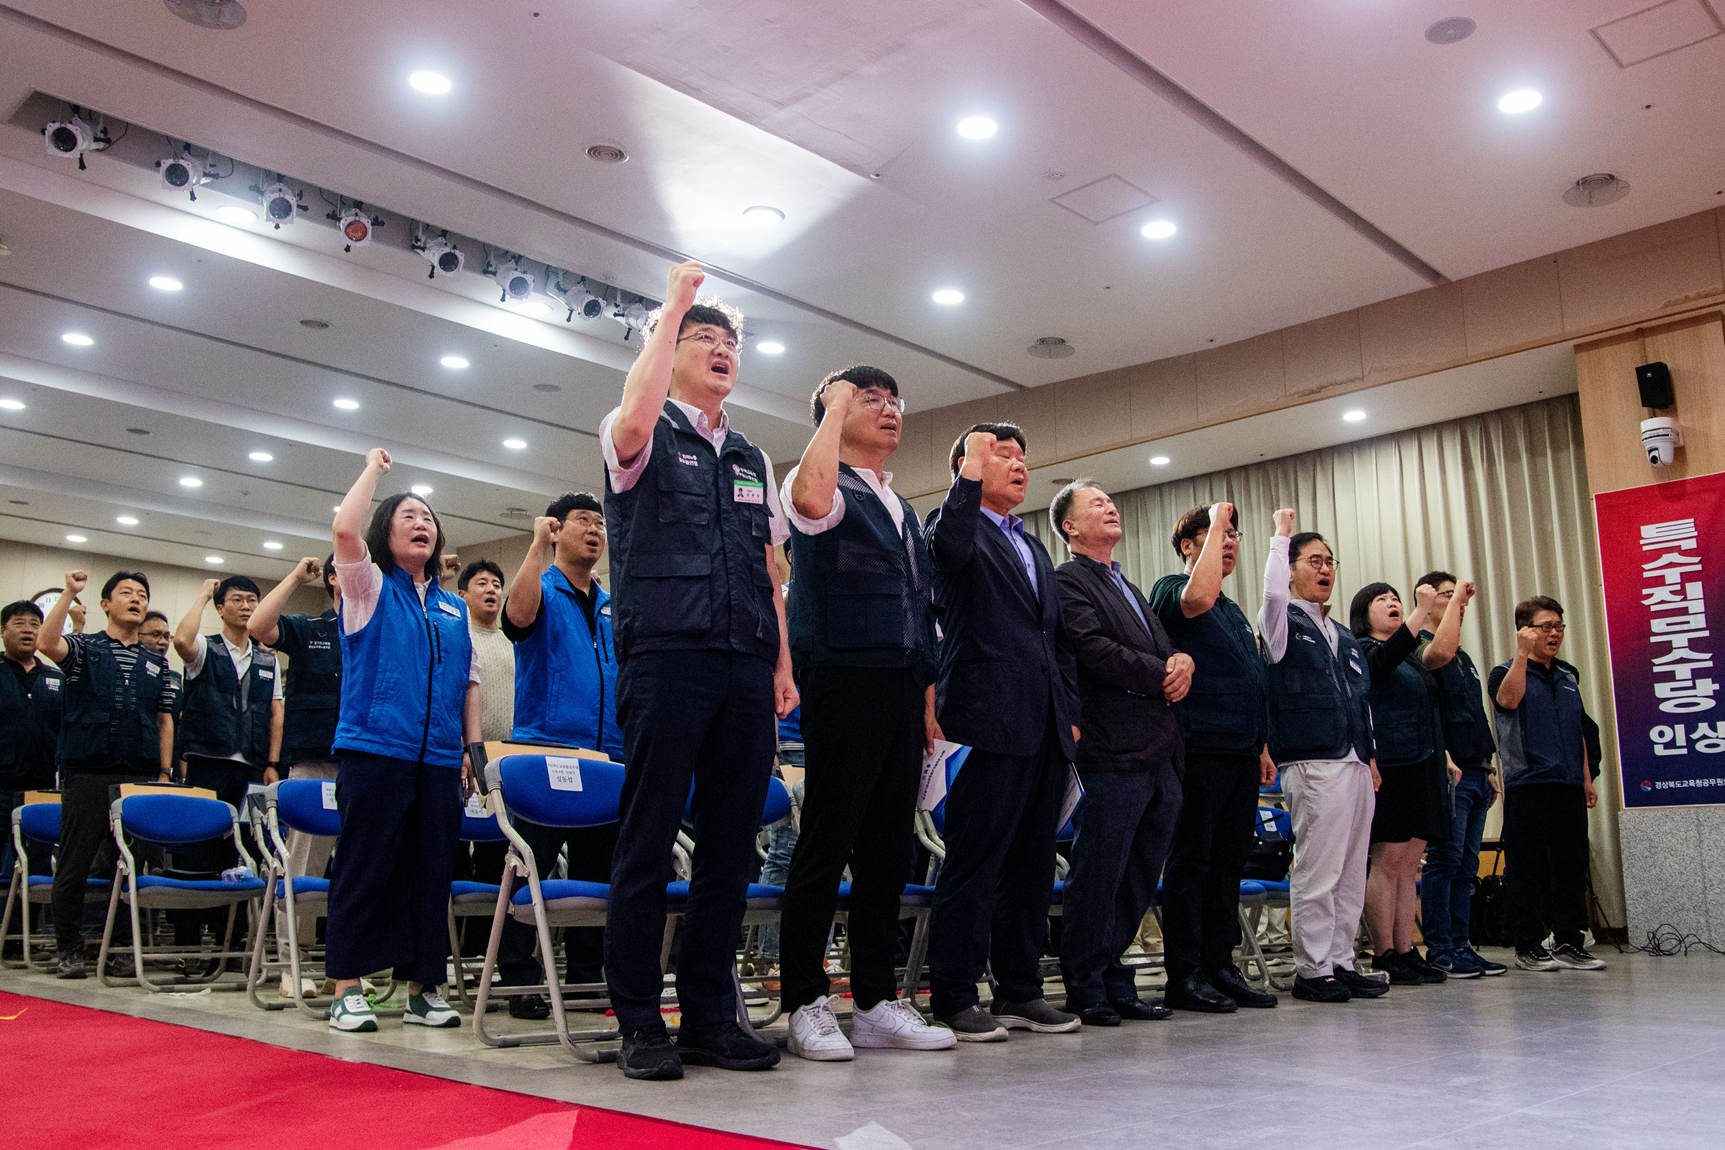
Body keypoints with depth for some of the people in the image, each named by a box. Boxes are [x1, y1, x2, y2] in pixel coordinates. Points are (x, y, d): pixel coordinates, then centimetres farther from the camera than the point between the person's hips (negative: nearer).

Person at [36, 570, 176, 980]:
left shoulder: (157, 663, 16)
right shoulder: (84, 649, 7)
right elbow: (46, 644, -17)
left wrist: (164, 773, 9)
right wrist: (69, 593, -16)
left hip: (141, 778, 3)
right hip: (86, 775, -3)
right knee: (73, 864, 1)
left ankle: (125, 948, 14)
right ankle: (69, 949, 12)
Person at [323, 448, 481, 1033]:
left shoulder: (454, 607, 19)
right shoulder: (369, 589, 6)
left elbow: (469, 679, 19)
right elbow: (345, 528, -11)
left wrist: (473, 744, 11)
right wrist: (374, 468, 2)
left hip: (438, 759, 4)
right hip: (373, 749, -4)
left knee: (432, 871, 5)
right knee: (365, 868, -3)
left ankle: (423, 988, 13)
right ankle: (347, 990, 5)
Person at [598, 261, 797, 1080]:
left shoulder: (753, 462, 23)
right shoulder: (642, 437, 6)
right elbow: (634, 421, -20)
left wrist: (782, 662, 12)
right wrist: (672, 305, -10)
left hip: (745, 667, 6)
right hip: (665, 657, -5)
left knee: (730, 844, 6)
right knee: (648, 841, -3)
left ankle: (711, 1016, 15)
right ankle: (639, 1022, 6)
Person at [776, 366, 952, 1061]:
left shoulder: (901, 507, 24)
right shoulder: (826, 486, 0)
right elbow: (810, 500, -28)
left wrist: (928, 697, 17)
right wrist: (835, 406, -14)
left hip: (901, 691, 8)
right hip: (843, 683, -8)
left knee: (890, 848, 8)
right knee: (827, 843, -5)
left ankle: (876, 1002, 15)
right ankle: (807, 1003, 5)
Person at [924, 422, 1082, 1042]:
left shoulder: (1034, 547, 26)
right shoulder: (953, 524, 3)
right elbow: (949, 546, -25)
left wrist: (1071, 712, 17)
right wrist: (972, 469, -19)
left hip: (1046, 728, 8)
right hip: (991, 722, -8)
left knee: (1031, 862, 11)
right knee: (973, 862, -6)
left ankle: (1020, 989, 20)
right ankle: (953, 999, 2)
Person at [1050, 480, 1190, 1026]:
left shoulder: (1128, 587, 25)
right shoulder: (1068, 579, -3)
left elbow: (1163, 649, 23)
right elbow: (1094, 649, -16)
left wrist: (1182, 661, 0)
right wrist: (1160, 674, -9)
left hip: (1160, 756, 9)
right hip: (1116, 752, -9)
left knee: (1138, 880, 11)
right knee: (1097, 878, -3)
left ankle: (1116, 981, 21)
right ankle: (1085, 987, 8)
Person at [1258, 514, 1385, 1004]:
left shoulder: (1345, 638, 22)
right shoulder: (1283, 623, 1)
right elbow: (1273, 593, -22)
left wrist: (1370, 755, 16)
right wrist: (1281, 535, -10)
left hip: (1355, 763, 7)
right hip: (1312, 762, -7)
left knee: (1351, 871, 8)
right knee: (1317, 870, -7)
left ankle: (1340, 961, 15)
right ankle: (1312, 970, 0)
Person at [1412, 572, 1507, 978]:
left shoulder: (1463, 656, 22)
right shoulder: (1420, 643, -6)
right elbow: (1440, 651, -32)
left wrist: (1488, 768, 21)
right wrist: (1456, 597, -19)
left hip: (1474, 773, 9)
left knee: (1466, 864, 9)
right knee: (1443, 860, -7)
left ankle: (1460, 945, 13)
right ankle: (1439, 949, -3)